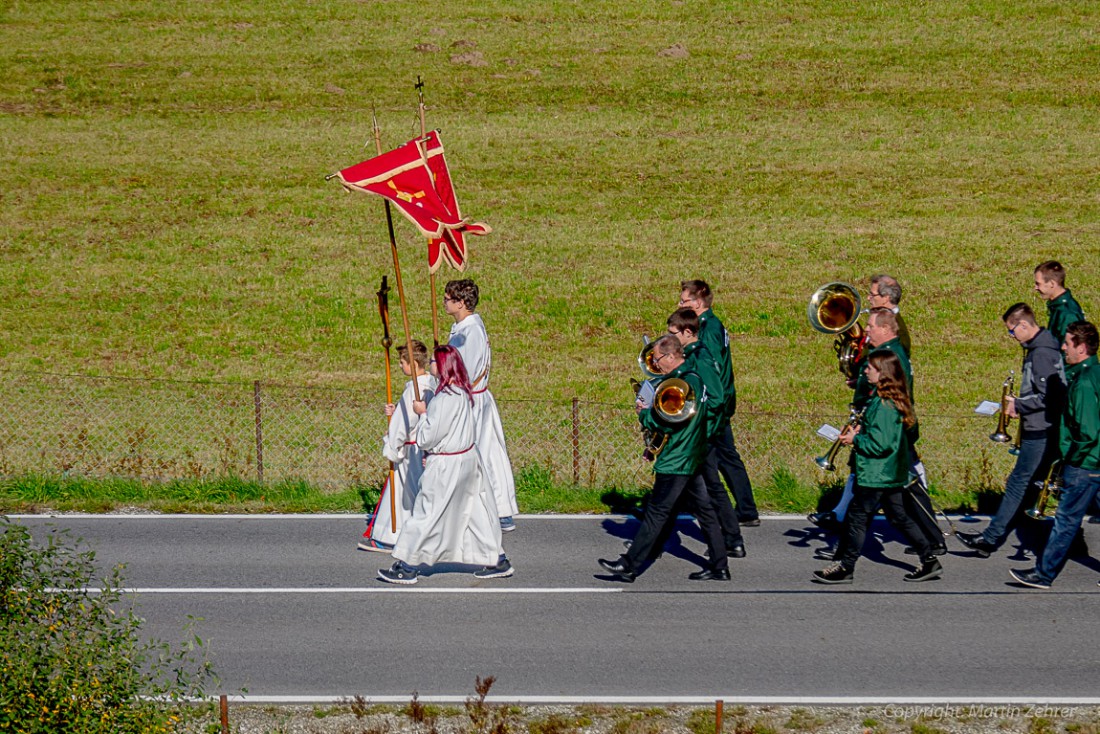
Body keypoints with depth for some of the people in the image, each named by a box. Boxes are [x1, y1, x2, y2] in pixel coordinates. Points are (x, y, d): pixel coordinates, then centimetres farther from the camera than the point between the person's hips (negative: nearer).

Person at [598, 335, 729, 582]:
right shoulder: (695, 376, 11)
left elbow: (665, 423, -22)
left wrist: (644, 413, -5)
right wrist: (650, 411, 10)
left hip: (676, 460, -10)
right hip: (695, 457, 10)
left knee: (656, 513, -6)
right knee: (704, 510, 10)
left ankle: (629, 566, -3)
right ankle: (719, 566, 12)